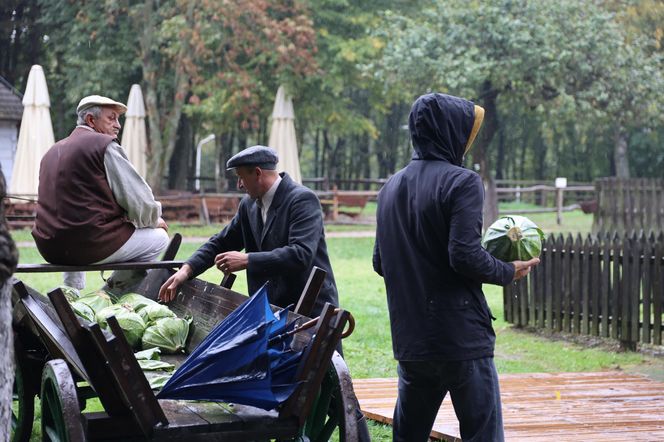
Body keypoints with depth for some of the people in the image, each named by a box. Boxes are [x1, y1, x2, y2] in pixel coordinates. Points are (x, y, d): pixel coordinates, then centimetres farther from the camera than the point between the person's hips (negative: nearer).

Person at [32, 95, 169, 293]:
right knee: (159, 236, 5)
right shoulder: (105, 145, -5)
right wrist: (155, 220, 13)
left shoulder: (53, 151, 18)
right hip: (90, 246, -8)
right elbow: (139, 200, -9)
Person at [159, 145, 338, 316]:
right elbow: (221, 243, 16)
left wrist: (246, 260, -25)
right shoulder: (249, 204, 10)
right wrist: (186, 269, -1)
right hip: (272, 308, 7)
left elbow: (301, 254, -26)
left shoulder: (303, 199, -14)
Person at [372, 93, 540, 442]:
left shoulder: (391, 187, 12)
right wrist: (509, 272, -3)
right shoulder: (462, 181, -10)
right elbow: (465, 255, -19)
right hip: (461, 335, -7)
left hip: (409, 339, 7)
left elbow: (380, 262, 16)